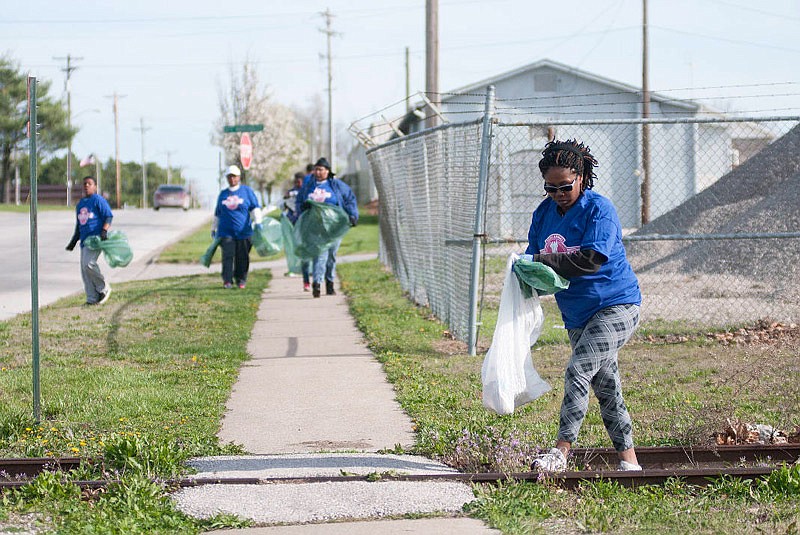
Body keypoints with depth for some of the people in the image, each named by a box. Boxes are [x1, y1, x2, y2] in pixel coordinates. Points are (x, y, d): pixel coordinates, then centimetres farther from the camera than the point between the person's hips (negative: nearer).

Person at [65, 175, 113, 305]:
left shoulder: (98, 200, -2)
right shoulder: (80, 204, 22)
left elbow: (108, 216, -8)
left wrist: (104, 231, -21)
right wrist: (74, 241, 25)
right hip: (84, 240, 8)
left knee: (88, 263, -23)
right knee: (84, 270, 1)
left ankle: (104, 289, -5)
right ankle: (92, 298, 4)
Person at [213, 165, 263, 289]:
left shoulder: (247, 191, 8)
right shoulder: (223, 194, 16)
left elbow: (255, 208, 4)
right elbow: (217, 214, 24)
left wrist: (257, 222, -10)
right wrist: (213, 229, 26)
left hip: (243, 231, -1)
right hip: (226, 231, 1)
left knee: (242, 257, 2)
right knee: (228, 256, -10)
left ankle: (241, 280, 14)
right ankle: (227, 281, -11)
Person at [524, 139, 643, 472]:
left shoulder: (599, 209, -14)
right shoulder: (544, 213, 7)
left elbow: (592, 259, -25)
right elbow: (533, 257, 9)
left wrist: (546, 261, -22)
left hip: (616, 306, -7)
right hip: (577, 316, 8)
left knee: (577, 372, -21)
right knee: (606, 388, 9)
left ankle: (561, 452, -21)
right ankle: (628, 461, 15)